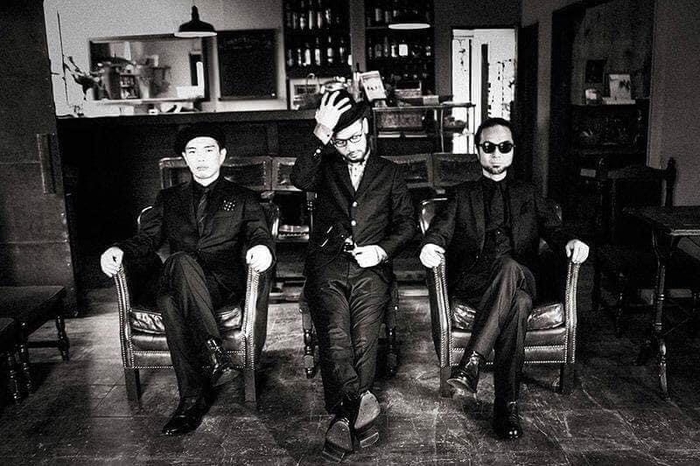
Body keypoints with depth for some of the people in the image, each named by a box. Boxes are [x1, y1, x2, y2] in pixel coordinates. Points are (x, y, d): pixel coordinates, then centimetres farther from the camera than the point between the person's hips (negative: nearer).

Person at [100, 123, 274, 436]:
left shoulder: (242, 198, 19)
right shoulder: (169, 199, 25)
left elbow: (259, 233, 3)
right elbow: (147, 239, 15)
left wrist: (263, 248, -24)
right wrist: (119, 251, -9)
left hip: (224, 281, -2)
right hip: (176, 280, 3)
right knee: (169, 301, -36)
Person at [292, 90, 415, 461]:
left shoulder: (388, 172, 21)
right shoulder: (325, 166, 17)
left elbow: (406, 224, 16)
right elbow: (300, 180, -8)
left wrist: (381, 250, -3)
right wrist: (320, 134, -18)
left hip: (370, 267, 0)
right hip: (327, 264, 0)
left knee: (364, 336, -22)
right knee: (334, 333, -27)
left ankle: (344, 417, -12)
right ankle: (360, 402, -19)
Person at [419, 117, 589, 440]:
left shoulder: (527, 194, 28)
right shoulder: (463, 195, 23)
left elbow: (553, 228, 16)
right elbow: (442, 228, 8)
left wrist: (571, 242, -10)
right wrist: (430, 245, -18)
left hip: (520, 277, 1)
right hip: (471, 279, -1)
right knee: (517, 304, -37)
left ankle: (471, 363, -36)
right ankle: (508, 404, -34)